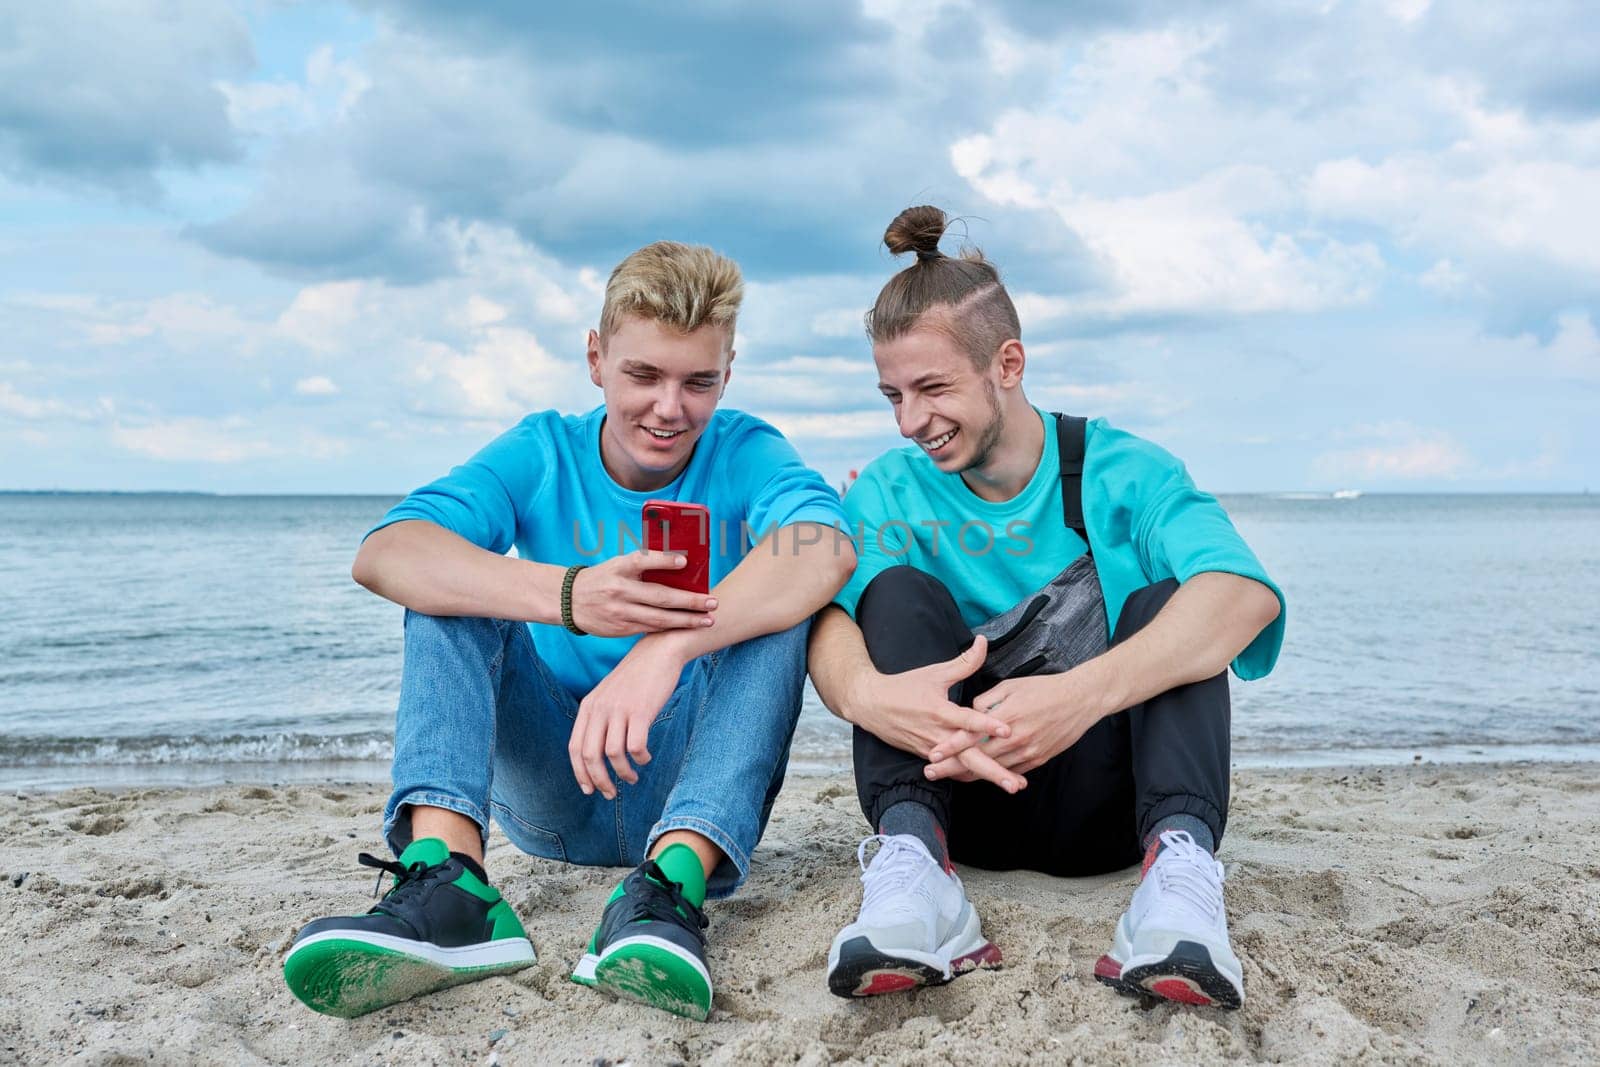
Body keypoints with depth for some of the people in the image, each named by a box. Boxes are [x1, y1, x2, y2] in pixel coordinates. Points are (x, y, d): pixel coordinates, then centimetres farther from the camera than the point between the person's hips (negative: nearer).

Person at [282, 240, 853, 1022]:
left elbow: (825, 548, -30)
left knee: (777, 595, -23)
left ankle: (673, 880, -42)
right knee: (455, 574, -15)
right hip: (549, 793, 2)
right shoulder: (543, 453, -2)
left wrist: (667, 647, -45)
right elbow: (381, 554, -21)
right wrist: (569, 596, -38)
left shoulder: (744, 453, -5)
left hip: (682, 776, -1)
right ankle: (444, 878, -36)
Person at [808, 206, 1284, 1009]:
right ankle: (911, 864, -37)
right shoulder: (890, 493, 3)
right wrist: (865, 693, -44)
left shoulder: (1121, 473, -5)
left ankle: (1181, 861, -40)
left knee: (1165, 603, -21)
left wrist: (1083, 693, -44)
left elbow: (1246, 593, -26)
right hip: (962, 794, 2)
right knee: (899, 588, -18)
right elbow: (830, 619, -18)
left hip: (1103, 798, -1)